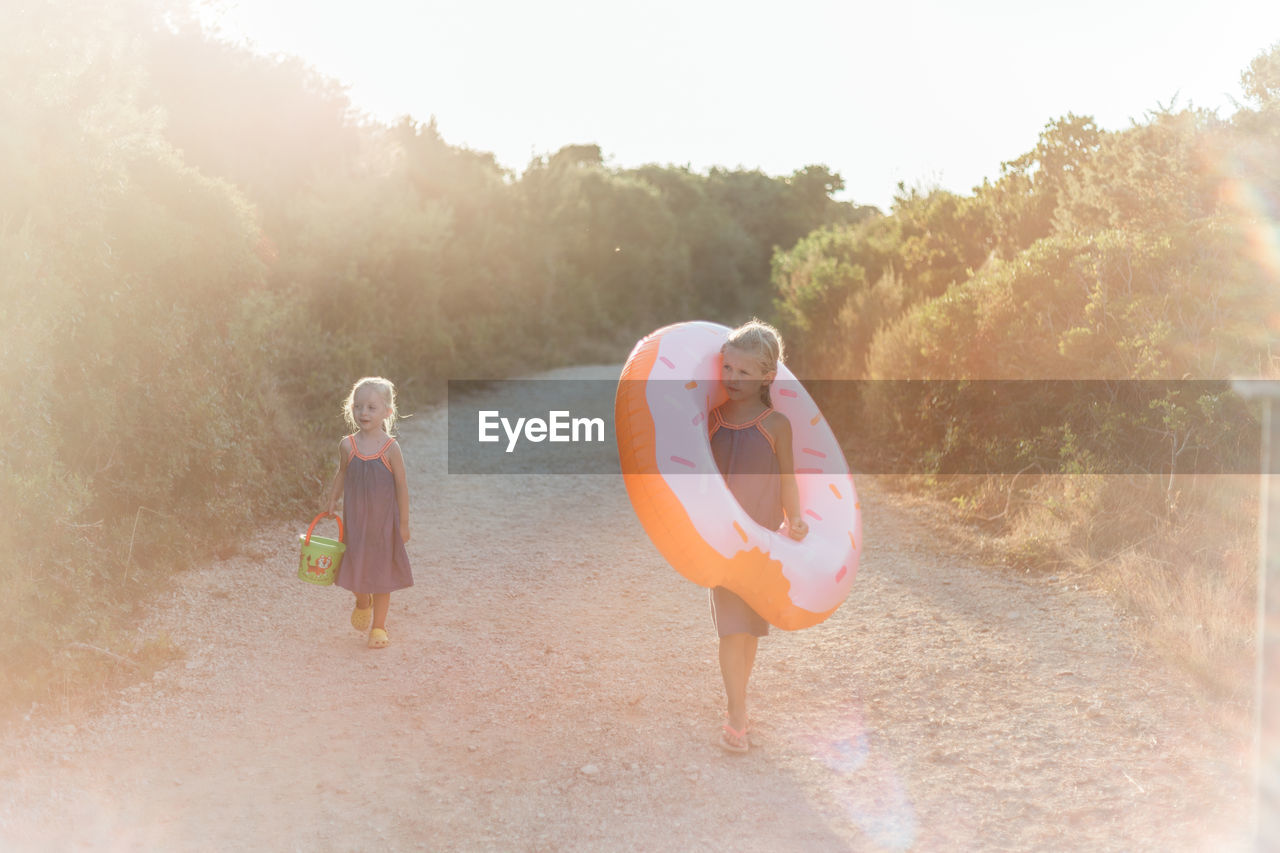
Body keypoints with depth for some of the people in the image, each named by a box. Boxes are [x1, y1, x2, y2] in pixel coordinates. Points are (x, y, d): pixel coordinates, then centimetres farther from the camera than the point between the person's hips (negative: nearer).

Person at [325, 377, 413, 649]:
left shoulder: (390, 448, -14)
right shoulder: (347, 446, -7)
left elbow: (402, 486, -8)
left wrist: (403, 523, -6)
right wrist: (332, 500, 9)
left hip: (383, 520, -2)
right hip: (354, 518, 2)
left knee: (381, 569, 9)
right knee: (356, 564, 10)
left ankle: (378, 626, 23)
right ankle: (362, 603, 43)